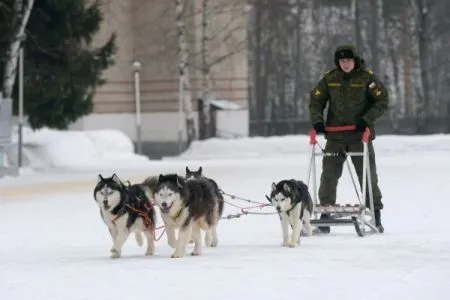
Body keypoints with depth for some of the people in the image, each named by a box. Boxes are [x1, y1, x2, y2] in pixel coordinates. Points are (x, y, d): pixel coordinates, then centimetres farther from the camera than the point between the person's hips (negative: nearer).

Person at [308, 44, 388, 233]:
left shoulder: (367, 77, -4)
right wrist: (317, 120, -7)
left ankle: (375, 216, 10)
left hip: (360, 136, -2)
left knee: (368, 175, 2)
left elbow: (382, 101, -4)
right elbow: (316, 100, 9)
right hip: (335, 136, 2)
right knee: (329, 175, 0)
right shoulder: (330, 78, 3)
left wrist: (367, 119, -16)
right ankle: (325, 214, 6)